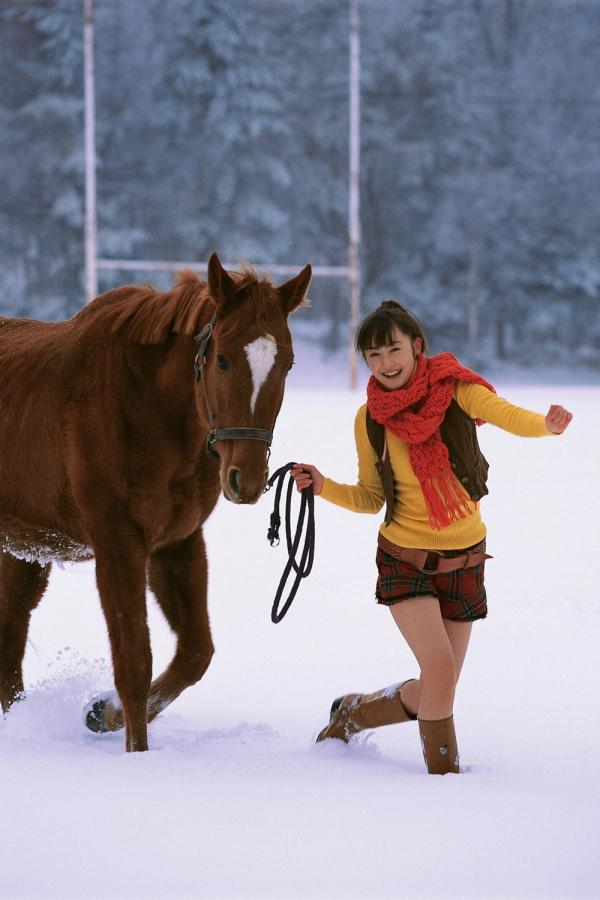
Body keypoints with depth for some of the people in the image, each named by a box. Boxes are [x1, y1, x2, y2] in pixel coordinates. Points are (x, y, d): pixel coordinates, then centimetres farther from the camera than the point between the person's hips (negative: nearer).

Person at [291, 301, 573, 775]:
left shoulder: (454, 389, -10)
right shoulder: (370, 419, -5)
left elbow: (507, 415, -29)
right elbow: (370, 498, 6)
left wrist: (547, 425, -50)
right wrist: (325, 486, -13)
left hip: (464, 562, 1)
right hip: (405, 560, -1)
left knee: (434, 692, 8)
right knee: (440, 667, -22)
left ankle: (354, 712, 35)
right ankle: (443, 769, -3)